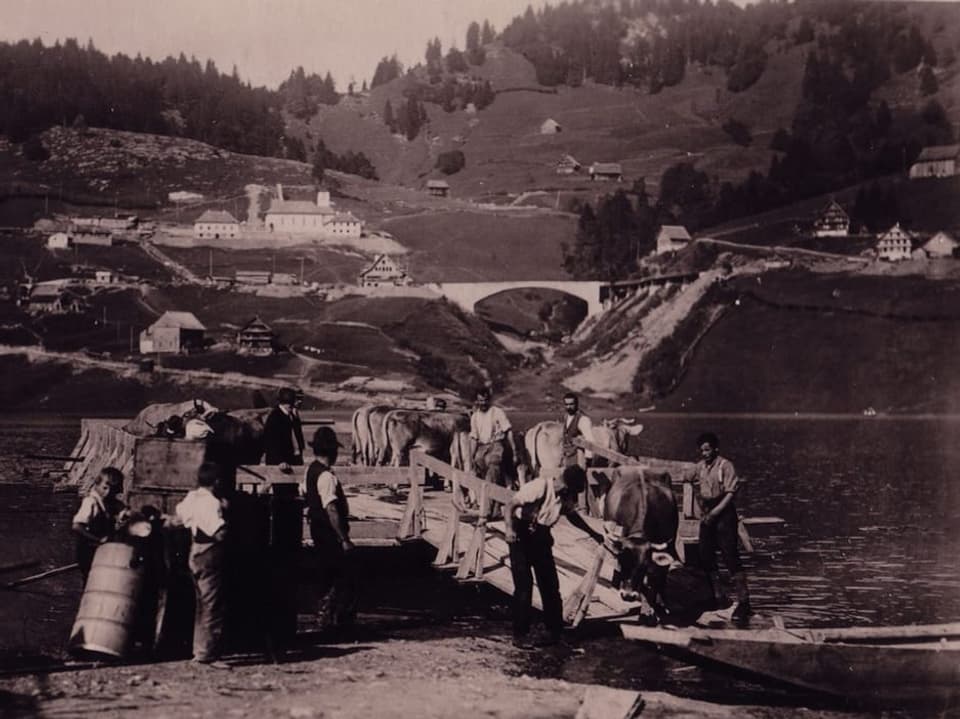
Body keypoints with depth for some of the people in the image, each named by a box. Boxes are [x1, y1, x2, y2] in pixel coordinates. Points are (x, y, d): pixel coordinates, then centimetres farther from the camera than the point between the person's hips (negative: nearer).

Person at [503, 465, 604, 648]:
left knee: (550, 584, 6)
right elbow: (510, 505, -24)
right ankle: (519, 634, -3)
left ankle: (554, 630, 19)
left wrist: (592, 533, 19)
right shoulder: (539, 487, -26)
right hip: (521, 535, -6)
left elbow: (572, 515, 17)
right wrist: (509, 529, -38)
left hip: (542, 537, 6)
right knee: (524, 584, -11)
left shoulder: (566, 497, -6)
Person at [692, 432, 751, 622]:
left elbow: (731, 493, -13)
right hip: (708, 515, 7)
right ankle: (716, 595, 23)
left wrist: (714, 512, -16)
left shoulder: (725, 465, -10)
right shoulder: (699, 467, 8)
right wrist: (702, 511, 9)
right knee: (705, 556, 9)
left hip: (724, 513, -7)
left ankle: (743, 601, -13)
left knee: (730, 556, -12)